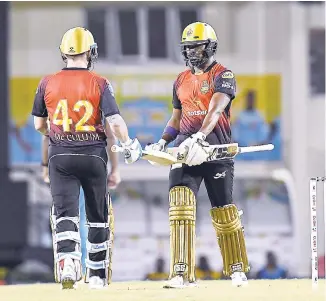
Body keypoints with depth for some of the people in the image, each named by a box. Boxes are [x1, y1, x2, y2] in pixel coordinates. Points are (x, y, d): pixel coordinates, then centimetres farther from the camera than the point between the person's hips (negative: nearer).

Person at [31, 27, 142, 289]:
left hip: (60, 157, 0)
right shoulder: (99, 83, -5)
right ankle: (97, 274, 22)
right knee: (98, 216, 15)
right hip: (93, 155, 0)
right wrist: (128, 144, 5)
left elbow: (39, 125, 9)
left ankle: (67, 261, -31)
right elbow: (115, 121, -13)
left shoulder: (48, 83, 1)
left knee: (64, 213, -4)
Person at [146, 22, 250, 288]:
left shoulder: (223, 76, -4)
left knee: (224, 213, 4)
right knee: (180, 205, -15)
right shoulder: (181, 81, 16)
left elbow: (215, 111, -20)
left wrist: (198, 138, -35)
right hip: (185, 148, 4)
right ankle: (183, 274, -20)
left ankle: (237, 270, 23)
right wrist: (162, 142, 7)